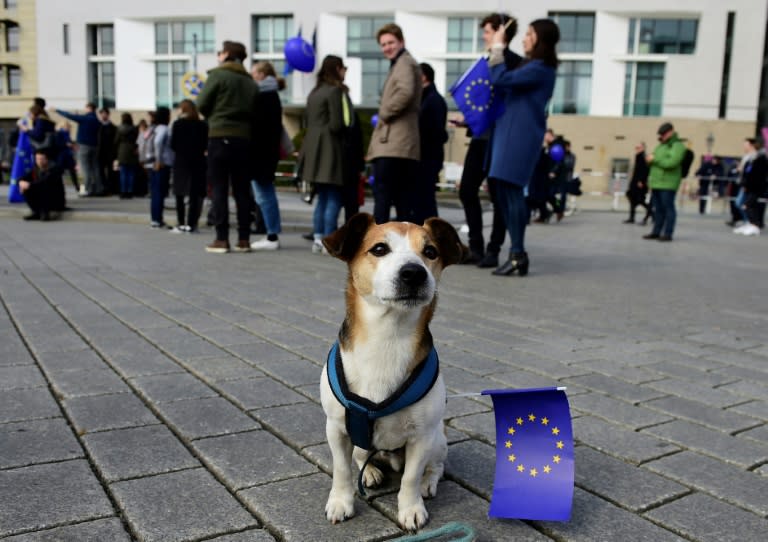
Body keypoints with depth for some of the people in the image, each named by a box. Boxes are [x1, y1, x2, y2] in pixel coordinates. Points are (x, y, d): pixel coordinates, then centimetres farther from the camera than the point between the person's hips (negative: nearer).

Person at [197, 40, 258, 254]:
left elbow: (202, 104, -3)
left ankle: (222, 239, -2)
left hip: (220, 137, -4)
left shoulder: (218, 75, -2)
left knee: (219, 189, 0)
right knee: (242, 190, 7)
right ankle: (244, 239, 8)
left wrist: (213, 116, 14)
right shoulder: (250, 82, 13)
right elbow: (254, 111, 8)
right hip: (244, 138, 4)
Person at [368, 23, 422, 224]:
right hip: (403, 144, 10)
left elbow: (405, 92, -23)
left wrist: (384, 113, -13)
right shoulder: (400, 64, 27)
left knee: (382, 196, -12)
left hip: (394, 143, -10)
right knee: (404, 200, 7)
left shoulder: (404, 63, -3)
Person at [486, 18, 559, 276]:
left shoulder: (540, 68, -10)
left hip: (520, 135, -10)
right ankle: (517, 253, 12)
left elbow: (501, 80, -18)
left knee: (512, 191, -12)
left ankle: (518, 254, -10)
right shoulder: (533, 66, 23)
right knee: (504, 193, 8)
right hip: (510, 133, 10)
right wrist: (497, 50, 14)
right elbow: (505, 90, 21)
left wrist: (497, 48, -5)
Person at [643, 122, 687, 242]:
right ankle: (656, 232, 15)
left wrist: (654, 159, -14)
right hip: (656, 183, 8)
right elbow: (652, 161, 27)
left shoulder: (677, 146, -6)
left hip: (668, 184, -8)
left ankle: (668, 234, -3)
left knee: (668, 208, -5)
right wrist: (648, 158, 4)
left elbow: (671, 163, -19)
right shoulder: (661, 145, 21)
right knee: (658, 209, 10)